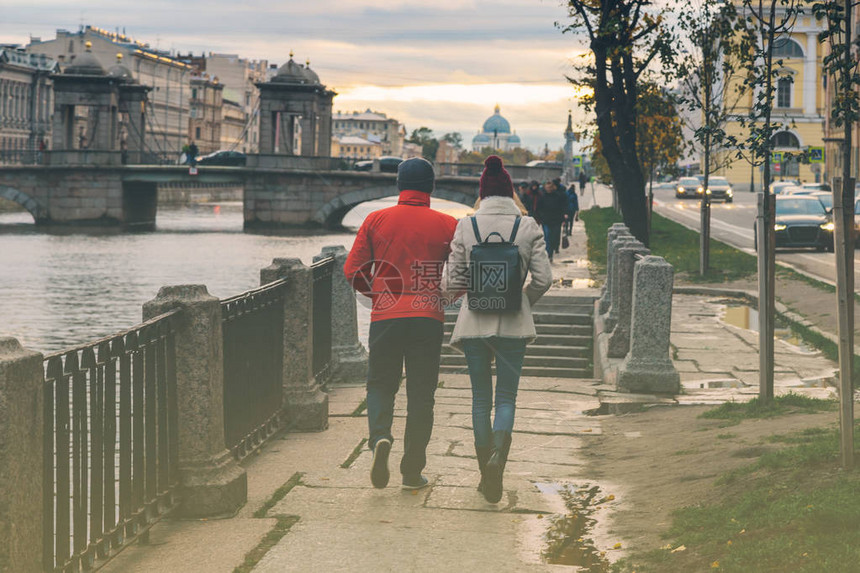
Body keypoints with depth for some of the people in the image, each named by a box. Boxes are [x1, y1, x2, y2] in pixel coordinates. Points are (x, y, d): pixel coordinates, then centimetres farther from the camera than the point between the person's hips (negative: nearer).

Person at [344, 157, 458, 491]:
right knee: (421, 393, 8)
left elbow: (353, 271, 2)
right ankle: (412, 471, 8)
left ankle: (380, 435, -15)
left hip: (385, 316, 1)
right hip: (428, 318, 0)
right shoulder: (447, 225, 1)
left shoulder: (376, 220, 3)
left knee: (380, 384, 14)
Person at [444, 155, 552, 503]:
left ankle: (486, 474, 14)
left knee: (481, 398, 12)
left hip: (475, 322, 1)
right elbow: (543, 278, -5)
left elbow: (453, 282, -3)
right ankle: (498, 454, -22)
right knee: (506, 397, 6)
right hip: (513, 324, -1)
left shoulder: (466, 226, -3)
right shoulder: (528, 227, -3)